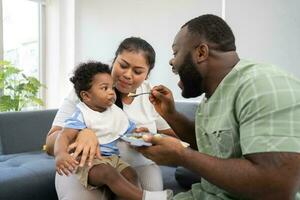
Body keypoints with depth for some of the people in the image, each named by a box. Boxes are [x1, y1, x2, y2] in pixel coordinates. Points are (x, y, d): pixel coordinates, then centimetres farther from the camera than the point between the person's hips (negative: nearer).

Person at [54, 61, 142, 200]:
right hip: (88, 160, -6)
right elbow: (65, 135, -19)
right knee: (108, 173, -33)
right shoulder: (81, 115, -8)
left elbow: (131, 132, 17)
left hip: (112, 158, 6)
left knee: (131, 174, -20)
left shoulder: (117, 113, 11)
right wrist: (60, 154, -41)